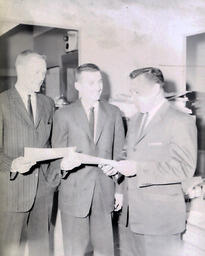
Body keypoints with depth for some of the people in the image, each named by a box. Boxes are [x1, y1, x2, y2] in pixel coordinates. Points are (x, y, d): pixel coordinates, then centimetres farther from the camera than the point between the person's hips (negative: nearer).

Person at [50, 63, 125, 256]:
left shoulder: (113, 113, 8)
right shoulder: (63, 115, 0)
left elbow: (119, 153, 8)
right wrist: (63, 164, -21)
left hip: (105, 192, 2)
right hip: (74, 194, -2)